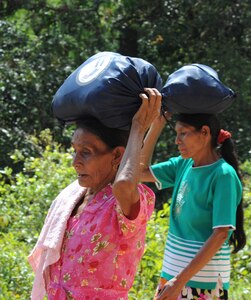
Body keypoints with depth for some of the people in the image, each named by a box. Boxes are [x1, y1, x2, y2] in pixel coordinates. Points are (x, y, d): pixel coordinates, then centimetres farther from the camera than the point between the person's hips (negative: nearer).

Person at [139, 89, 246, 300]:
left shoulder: (223, 175, -13)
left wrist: (181, 280, -21)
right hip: (172, 274, 7)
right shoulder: (183, 165, 8)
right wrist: (158, 122, 4)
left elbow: (220, 234, -17)